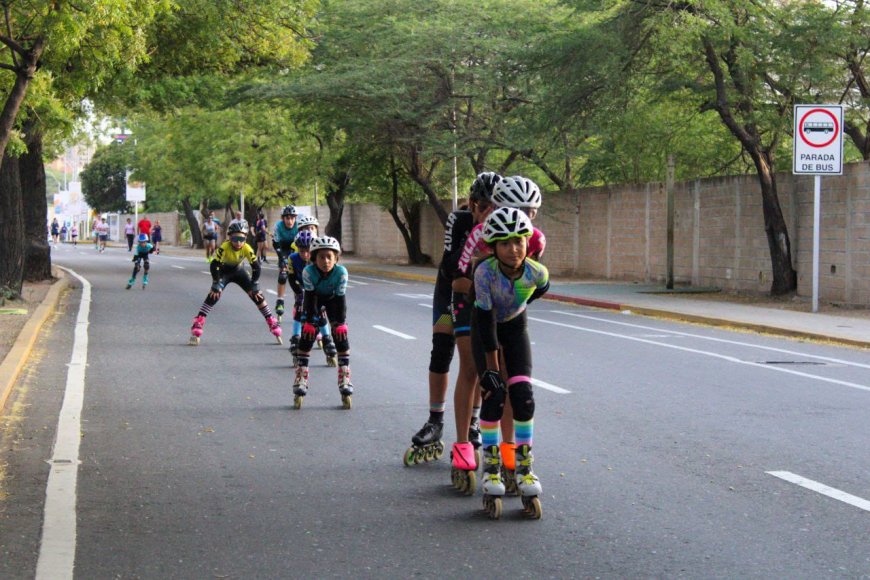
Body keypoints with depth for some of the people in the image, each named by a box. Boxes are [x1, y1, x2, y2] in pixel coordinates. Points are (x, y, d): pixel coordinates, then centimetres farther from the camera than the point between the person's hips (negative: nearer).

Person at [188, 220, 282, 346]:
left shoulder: (247, 249, -27)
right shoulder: (224, 247, -33)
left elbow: (256, 267, -19)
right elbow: (214, 265, -29)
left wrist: (254, 286, -17)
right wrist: (216, 285, -28)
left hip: (239, 271, 2)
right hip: (224, 271, -2)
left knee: (257, 295, -7)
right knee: (214, 295, -23)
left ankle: (273, 324, 3)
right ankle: (197, 325, -21)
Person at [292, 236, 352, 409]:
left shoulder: (341, 272, -33)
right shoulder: (308, 271, -34)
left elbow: (341, 299, -25)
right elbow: (309, 297, -27)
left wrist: (341, 323, -25)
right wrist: (309, 322, -28)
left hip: (333, 299, 0)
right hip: (314, 299, 0)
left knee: (341, 337, -8)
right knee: (306, 337, -8)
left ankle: (345, 382, -2)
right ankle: (300, 382, -3)